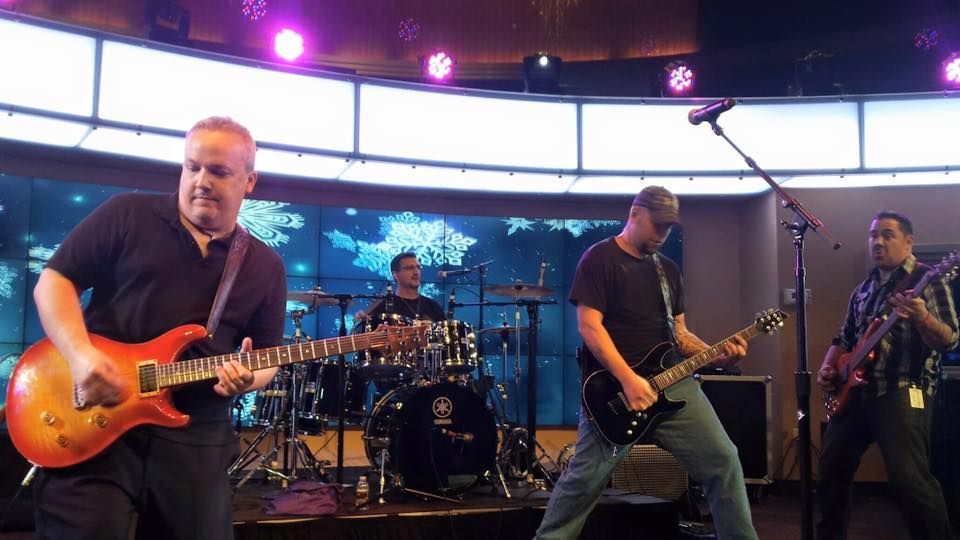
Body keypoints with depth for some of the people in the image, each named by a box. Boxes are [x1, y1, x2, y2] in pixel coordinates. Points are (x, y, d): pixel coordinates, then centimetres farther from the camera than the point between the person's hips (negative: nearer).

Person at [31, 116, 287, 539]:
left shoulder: (265, 267, 8)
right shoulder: (127, 215, 1)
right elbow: (53, 281, -2)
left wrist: (250, 377, -13)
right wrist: (80, 355, -18)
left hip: (197, 438, 3)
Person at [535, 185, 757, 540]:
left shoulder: (668, 269, 17)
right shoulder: (600, 258, -5)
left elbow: (678, 333, 19)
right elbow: (589, 326, -14)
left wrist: (715, 355, 0)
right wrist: (629, 380, -21)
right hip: (613, 387, -6)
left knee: (723, 461, 1)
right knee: (584, 479, -5)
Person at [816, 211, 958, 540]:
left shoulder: (926, 280, -4)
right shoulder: (863, 289, 17)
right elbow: (845, 337, 26)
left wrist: (922, 318, -33)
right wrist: (828, 368, 9)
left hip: (902, 392, -7)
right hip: (855, 391, 7)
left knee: (909, 479, -16)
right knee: (831, 467, 11)